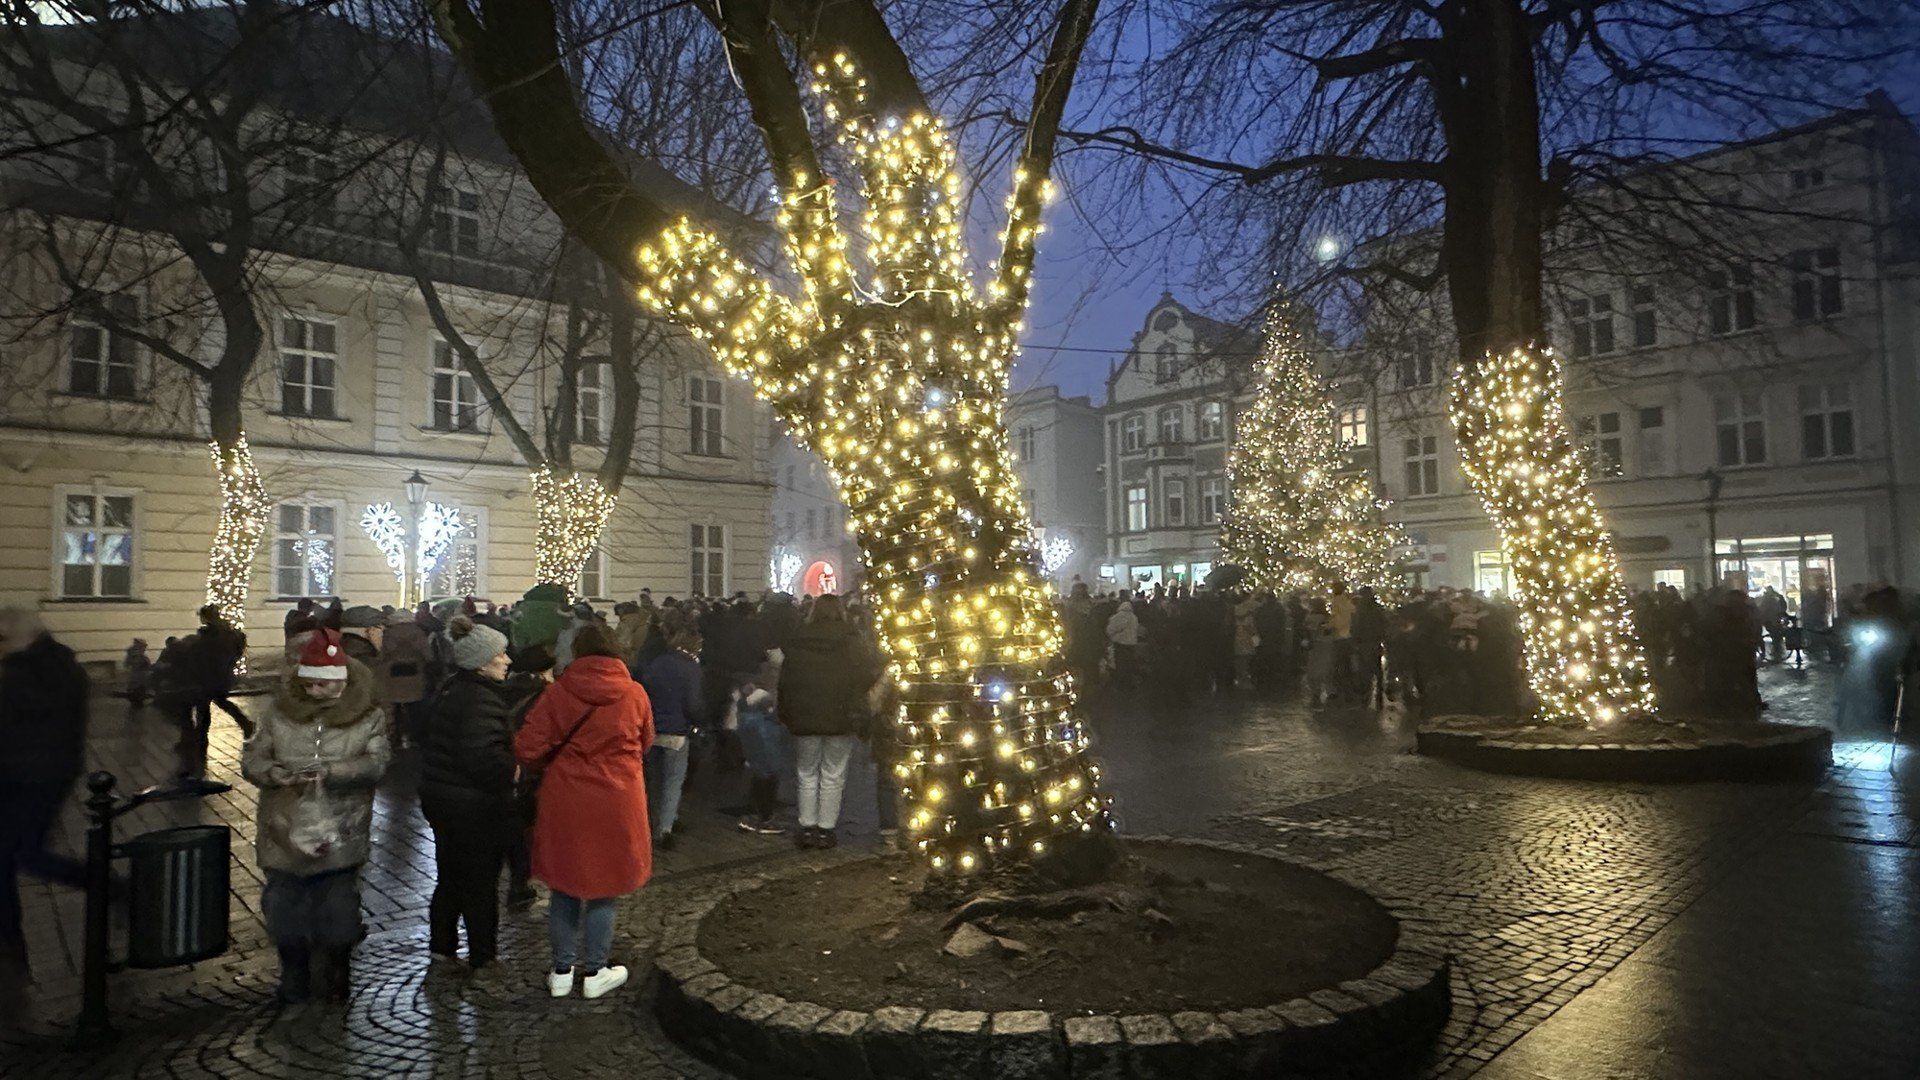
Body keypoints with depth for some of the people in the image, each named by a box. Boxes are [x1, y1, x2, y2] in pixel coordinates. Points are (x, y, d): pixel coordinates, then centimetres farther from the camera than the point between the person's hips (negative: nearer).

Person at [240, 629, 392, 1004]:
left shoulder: (368, 716, -5)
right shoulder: (278, 710, 0)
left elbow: (377, 762, -14)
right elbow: (251, 757, 2)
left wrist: (331, 771, -29)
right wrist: (272, 773, -20)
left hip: (340, 839, -2)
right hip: (285, 835, 2)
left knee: (338, 916, 10)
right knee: (284, 915, 13)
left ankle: (336, 979, 33)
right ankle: (293, 983, 36)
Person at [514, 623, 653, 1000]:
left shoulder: (557, 693, -9)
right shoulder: (635, 694, -6)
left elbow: (527, 749, -10)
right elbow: (645, 744, 10)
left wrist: (551, 768, 10)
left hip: (565, 803, 1)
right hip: (616, 804, 0)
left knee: (565, 887, 15)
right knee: (603, 888, 13)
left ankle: (562, 972, 24)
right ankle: (595, 972, 20)